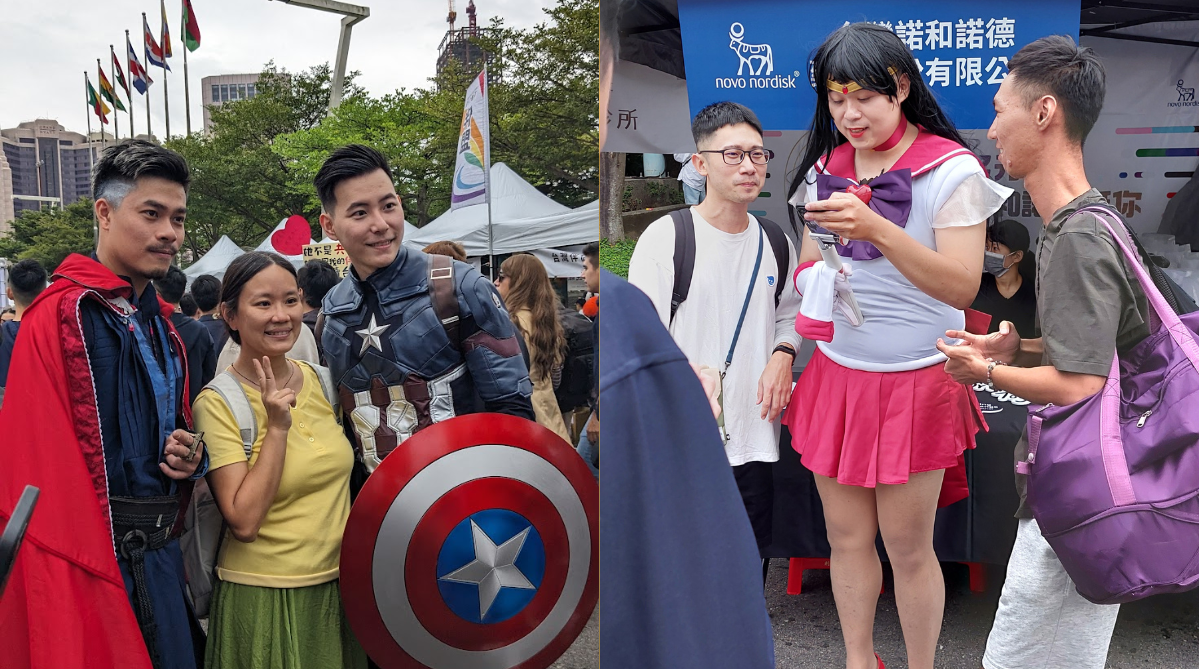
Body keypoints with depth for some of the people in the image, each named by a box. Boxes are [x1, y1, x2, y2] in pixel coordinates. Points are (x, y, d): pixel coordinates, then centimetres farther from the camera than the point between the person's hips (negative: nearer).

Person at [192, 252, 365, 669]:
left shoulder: (320, 379, 2)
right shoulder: (218, 403, -13)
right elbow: (243, 522, -20)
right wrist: (277, 427, -23)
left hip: (339, 586, 5)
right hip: (263, 599, -5)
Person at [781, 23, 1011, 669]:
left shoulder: (952, 170, -9)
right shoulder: (824, 169, 6)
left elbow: (962, 287, -17)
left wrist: (878, 230, -28)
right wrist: (813, 284, -5)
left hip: (916, 380, -4)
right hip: (834, 373, 5)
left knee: (908, 546, 6)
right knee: (846, 537, 14)